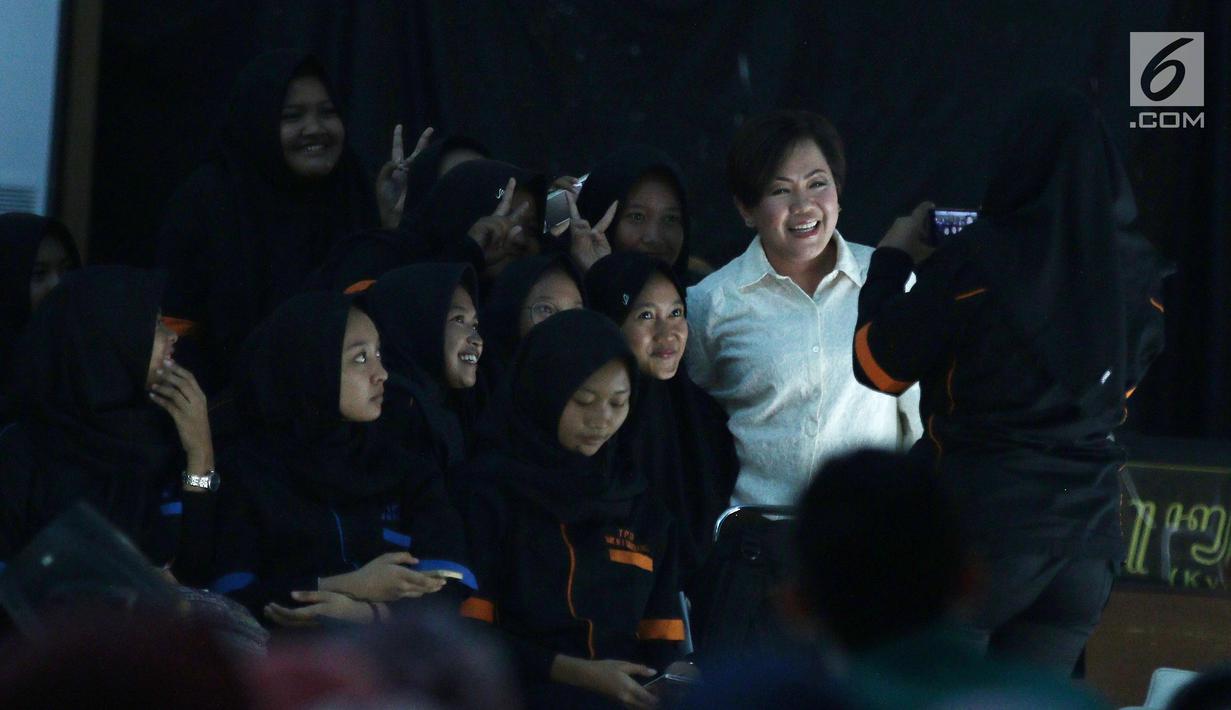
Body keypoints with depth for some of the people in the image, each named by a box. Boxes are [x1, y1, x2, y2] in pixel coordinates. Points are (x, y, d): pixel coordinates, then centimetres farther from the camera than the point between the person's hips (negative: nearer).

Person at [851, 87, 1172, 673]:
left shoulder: (976, 262, -14)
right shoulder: (1136, 270, 1)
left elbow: (878, 366, -3)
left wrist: (892, 260, 12)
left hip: (982, 519, -5)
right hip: (1090, 524, 5)